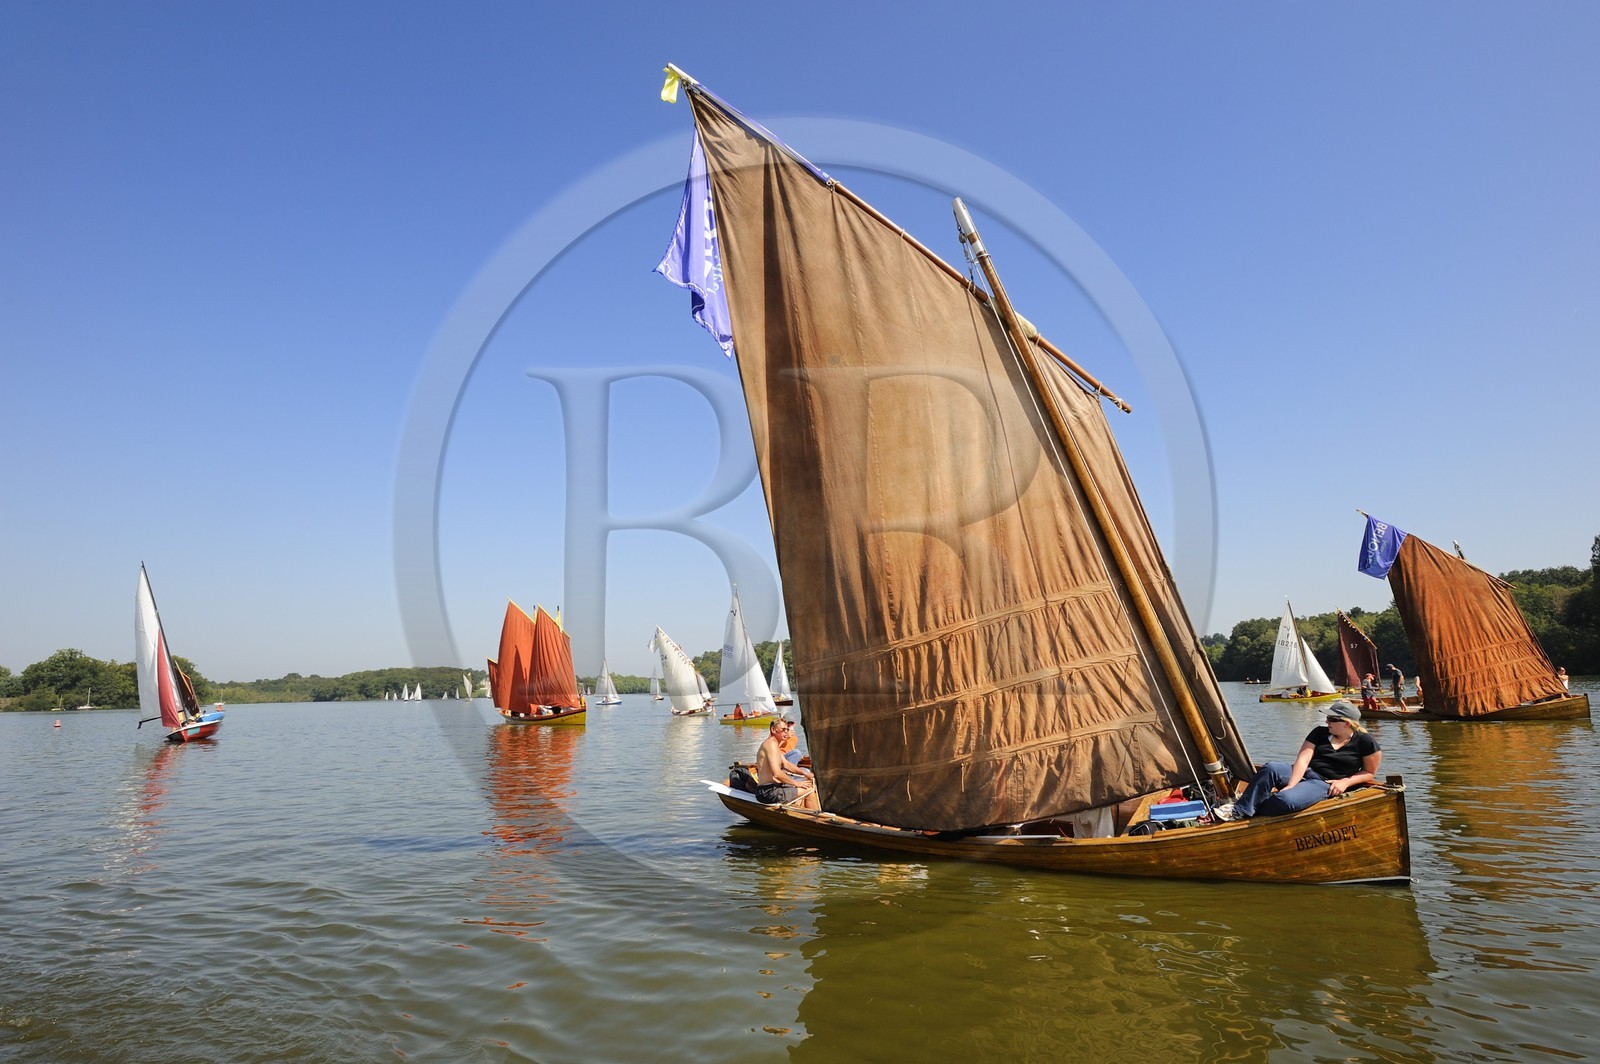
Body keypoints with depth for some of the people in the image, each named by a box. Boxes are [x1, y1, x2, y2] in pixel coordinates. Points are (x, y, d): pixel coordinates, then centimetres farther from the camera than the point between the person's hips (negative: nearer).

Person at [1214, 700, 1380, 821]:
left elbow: (1369, 773, 10)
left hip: (1324, 784, -4)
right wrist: (1290, 786, -19)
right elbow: (1302, 760, -5)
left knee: (1285, 800, -37)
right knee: (1271, 768, -33)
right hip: (1302, 774, 4)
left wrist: (1345, 782, -9)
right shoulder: (1320, 733, 7)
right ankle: (1239, 808, -32)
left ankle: (1241, 812, -20)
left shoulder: (1365, 742, -1)